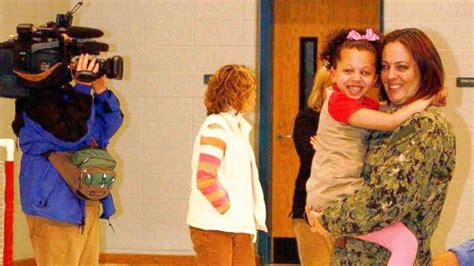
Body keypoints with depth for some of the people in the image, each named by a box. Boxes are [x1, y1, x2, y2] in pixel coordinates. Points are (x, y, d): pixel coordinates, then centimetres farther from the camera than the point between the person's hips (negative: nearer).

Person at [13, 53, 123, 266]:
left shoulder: (68, 94, 11)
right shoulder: (39, 99, -15)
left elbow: (108, 128, 15)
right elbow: (71, 134, -25)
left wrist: (100, 91, 0)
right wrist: (83, 89, -22)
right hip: (55, 207, -9)